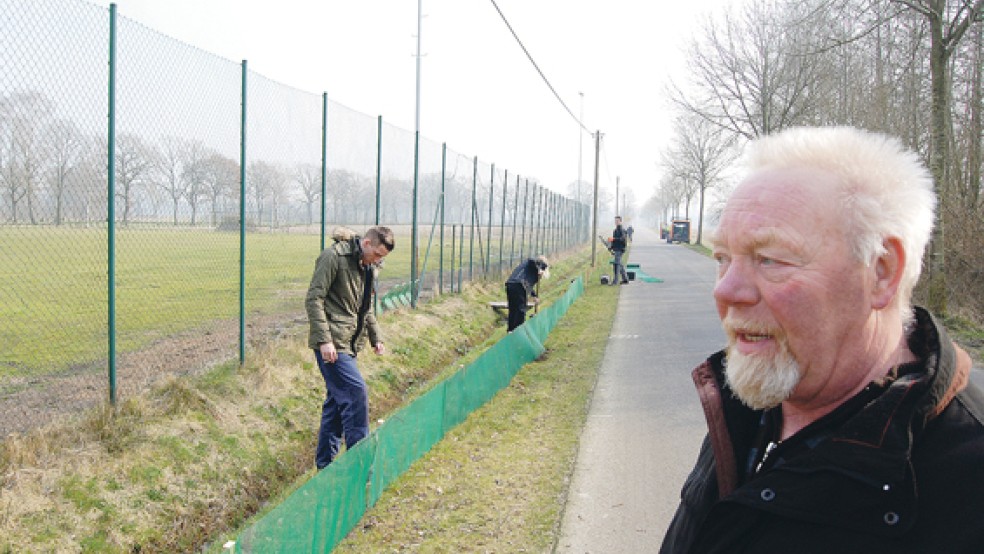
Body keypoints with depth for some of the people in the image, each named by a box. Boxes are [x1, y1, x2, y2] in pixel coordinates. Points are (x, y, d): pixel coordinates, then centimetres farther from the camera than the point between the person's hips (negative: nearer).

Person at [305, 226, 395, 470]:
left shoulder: (369, 267, 14)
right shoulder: (334, 256, -13)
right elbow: (314, 299, -16)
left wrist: (376, 337, 16)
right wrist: (324, 340, -21)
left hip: (348, 343, 9)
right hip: (332, 343, -9)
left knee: (337, 399, 12)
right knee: (355, 391, -13)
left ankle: (324, 463, 22)